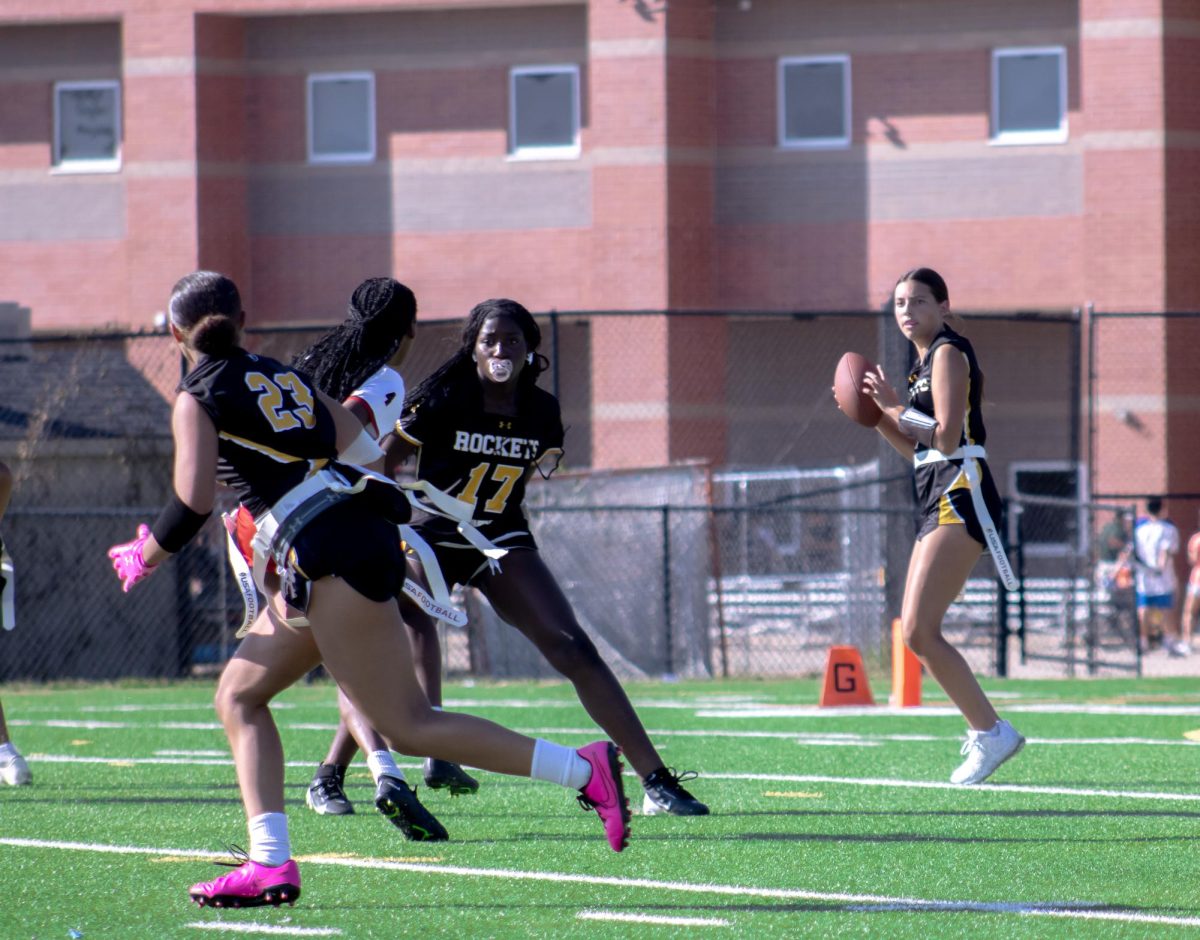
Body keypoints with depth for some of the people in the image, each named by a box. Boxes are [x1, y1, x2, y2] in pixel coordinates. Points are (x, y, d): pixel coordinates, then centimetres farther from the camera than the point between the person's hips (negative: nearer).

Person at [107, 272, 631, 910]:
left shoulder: (199, 400, 0)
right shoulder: (282, 377, 21)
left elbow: (193, 504, -11)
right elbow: (359, 446, 19)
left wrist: (144, 558, 7)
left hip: (328, 549, -9)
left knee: (408, 726, -8)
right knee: (239, 696, 14)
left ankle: (584, 770, -15)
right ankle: (270, 863, 3)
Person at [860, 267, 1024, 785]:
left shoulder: (948, 353, -7)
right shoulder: (924, 363, 21)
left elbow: (947, 437, -17)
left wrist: (894, 406, -12)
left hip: (961, 496, -10)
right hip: (938, 503, 10)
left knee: (919, 630, -17)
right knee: (916, 632, 9)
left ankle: (990, 731, -13)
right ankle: (985, 731, 13)